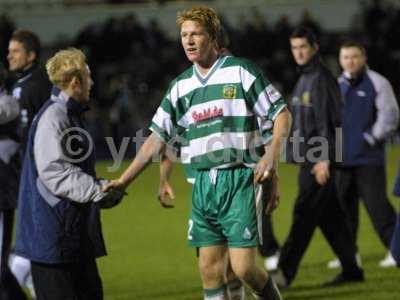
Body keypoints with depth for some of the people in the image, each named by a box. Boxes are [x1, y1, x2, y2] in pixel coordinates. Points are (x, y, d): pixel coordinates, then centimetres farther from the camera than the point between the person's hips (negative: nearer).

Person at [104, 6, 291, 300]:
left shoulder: (240, 71, -3)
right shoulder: (181, 86, 12)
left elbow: (280, 112, -1)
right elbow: (158, 137, 16)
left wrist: (272, 155, -16)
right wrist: (124, 180, 11)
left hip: (239, 179, -5)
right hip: (203, 184, 5)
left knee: (243, 267, -11)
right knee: (210, 270, 2)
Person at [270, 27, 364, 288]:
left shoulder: (322, 79, -11)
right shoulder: (304, 79, 18)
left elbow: (328, 120, -17)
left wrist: (324, 159, -22)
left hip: (320, 160, -9)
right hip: (308, 159, 9)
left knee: (304, 215, -11)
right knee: (329, 218, 10)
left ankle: (285, 273, -14)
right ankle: (351, 269, 15)